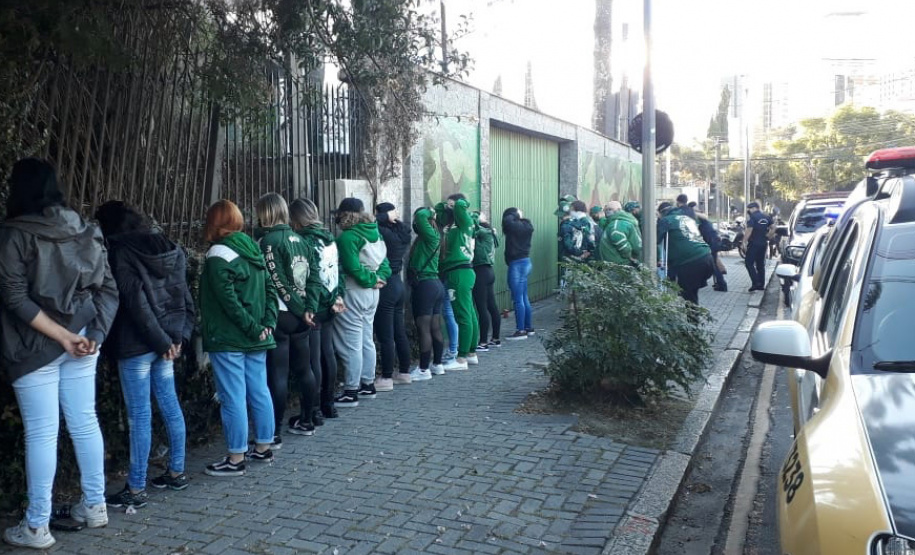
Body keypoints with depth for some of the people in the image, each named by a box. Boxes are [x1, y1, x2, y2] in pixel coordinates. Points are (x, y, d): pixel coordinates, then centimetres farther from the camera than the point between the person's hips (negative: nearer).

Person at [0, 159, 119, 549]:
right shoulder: (85, 231, 7)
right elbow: (108, 289, 4)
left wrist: (62, 337, -14)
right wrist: (93, 335, -2)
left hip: (36, 344, -5)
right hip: (81, 340, 5)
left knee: (41, 433, 0)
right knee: (85, 423, 13)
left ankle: (37, 527, 10)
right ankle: (95, 506, 24)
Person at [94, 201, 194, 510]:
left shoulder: (120, 253, -10)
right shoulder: (166, 249, 12)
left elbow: (136, 302, -17)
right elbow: (185, 297, 9)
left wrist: (161, 341, -14)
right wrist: (179, 336, 6)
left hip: (136, 344, -7)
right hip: (165, 340, 7)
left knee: (139, 415, -2)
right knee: (170, 406, 14)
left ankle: (136, 489, 6)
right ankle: (176, 472, 24)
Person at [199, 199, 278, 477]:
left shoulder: (218, 254, -12)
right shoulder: (253, 249, 11)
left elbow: (228, 300, -19)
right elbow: (270, 289, 8)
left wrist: (253, 327, -14)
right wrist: (267, 323, 1)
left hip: (228, 339, -8)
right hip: (256, 338, 8)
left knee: (233, 397, -2)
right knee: (260, 391, 13)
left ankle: (236, 458, 5)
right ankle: (263, 448, 23)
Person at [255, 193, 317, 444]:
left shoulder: (266, 240, -10)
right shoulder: (298, 238, 10)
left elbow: (276, 281, -15)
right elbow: (312, 276, 6)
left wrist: (300, 308, -7)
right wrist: (307, 308, 4)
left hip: (280, 314, -7)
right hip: (300, 313, 7)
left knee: (277, 375, -3)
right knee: (304, 369, 15)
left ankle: (274, 433, 2)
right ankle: (306, 421, 27)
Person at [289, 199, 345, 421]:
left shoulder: (305, 242, -14)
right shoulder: (329, 238, 9)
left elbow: (312, 278, -20)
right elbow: (338, 271, 10)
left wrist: (309, 308, -21)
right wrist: (338, 296, 10)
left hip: (314, 310, -8)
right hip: (329, 308, 8)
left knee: (313, 359, -2)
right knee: (328, 353, 14)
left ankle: (312, 411, 4)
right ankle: (328, 404, 25)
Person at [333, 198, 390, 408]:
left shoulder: (348, 237, -15)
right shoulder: (375, 234, 11)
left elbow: (353, 267, -21)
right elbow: (384, 262, 13)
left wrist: (370, 280, -8)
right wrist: (378, 279, 0)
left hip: (353, 293, -9)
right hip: (372, 293, 9)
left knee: (351, 344, -4)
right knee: (366, 340, 16)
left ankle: (351, 392, 1)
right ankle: (367, 385, 24)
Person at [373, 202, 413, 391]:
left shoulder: (384, 233, -18)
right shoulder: (401, 232, 6)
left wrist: (385, 217, -13)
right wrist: (393, 218, 6)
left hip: (385, 287, -9)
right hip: (398, 284, 9)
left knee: (385, 336, -3)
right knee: (400, 333, 15)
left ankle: (386, 378, 1)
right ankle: (404, 373, 23)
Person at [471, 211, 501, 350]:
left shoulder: (482, 232, -9)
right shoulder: (489, 233, 14)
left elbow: (472, 221, -22)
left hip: (481, 272, -9)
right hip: (488, 271, 9)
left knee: (482, 308, -8)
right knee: (492, 306, 12)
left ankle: (483, 343, -7)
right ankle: (495, 339, 19)